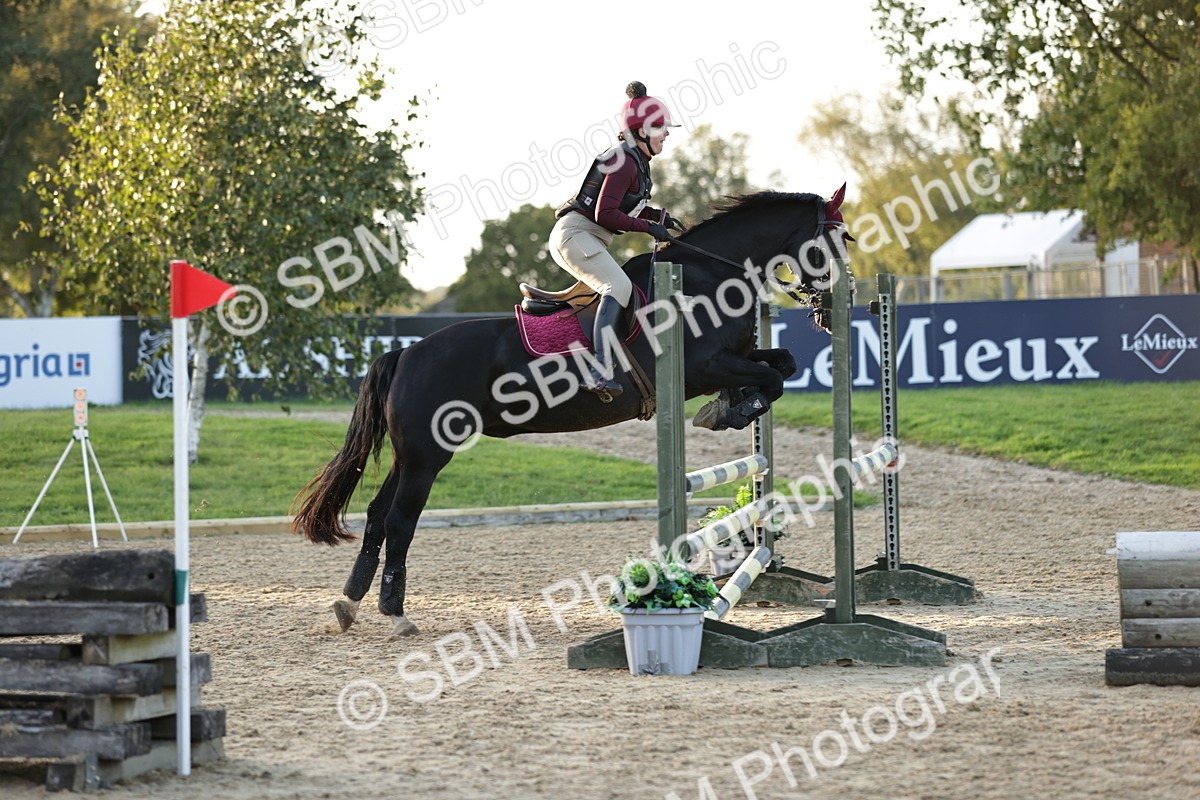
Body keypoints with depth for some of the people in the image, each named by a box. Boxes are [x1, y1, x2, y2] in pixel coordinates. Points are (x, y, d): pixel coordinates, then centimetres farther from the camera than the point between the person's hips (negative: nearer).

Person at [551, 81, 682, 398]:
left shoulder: (637, 162, 14)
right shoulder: (625, 162, -16)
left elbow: (622, 205, 25)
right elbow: (605, 214, -22)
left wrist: (658, 215, 11)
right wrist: (648, 226, -17)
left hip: (586, 240, 11)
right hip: (575, 234, -11)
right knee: (619, 286, -27)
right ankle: (601, 373, -40)